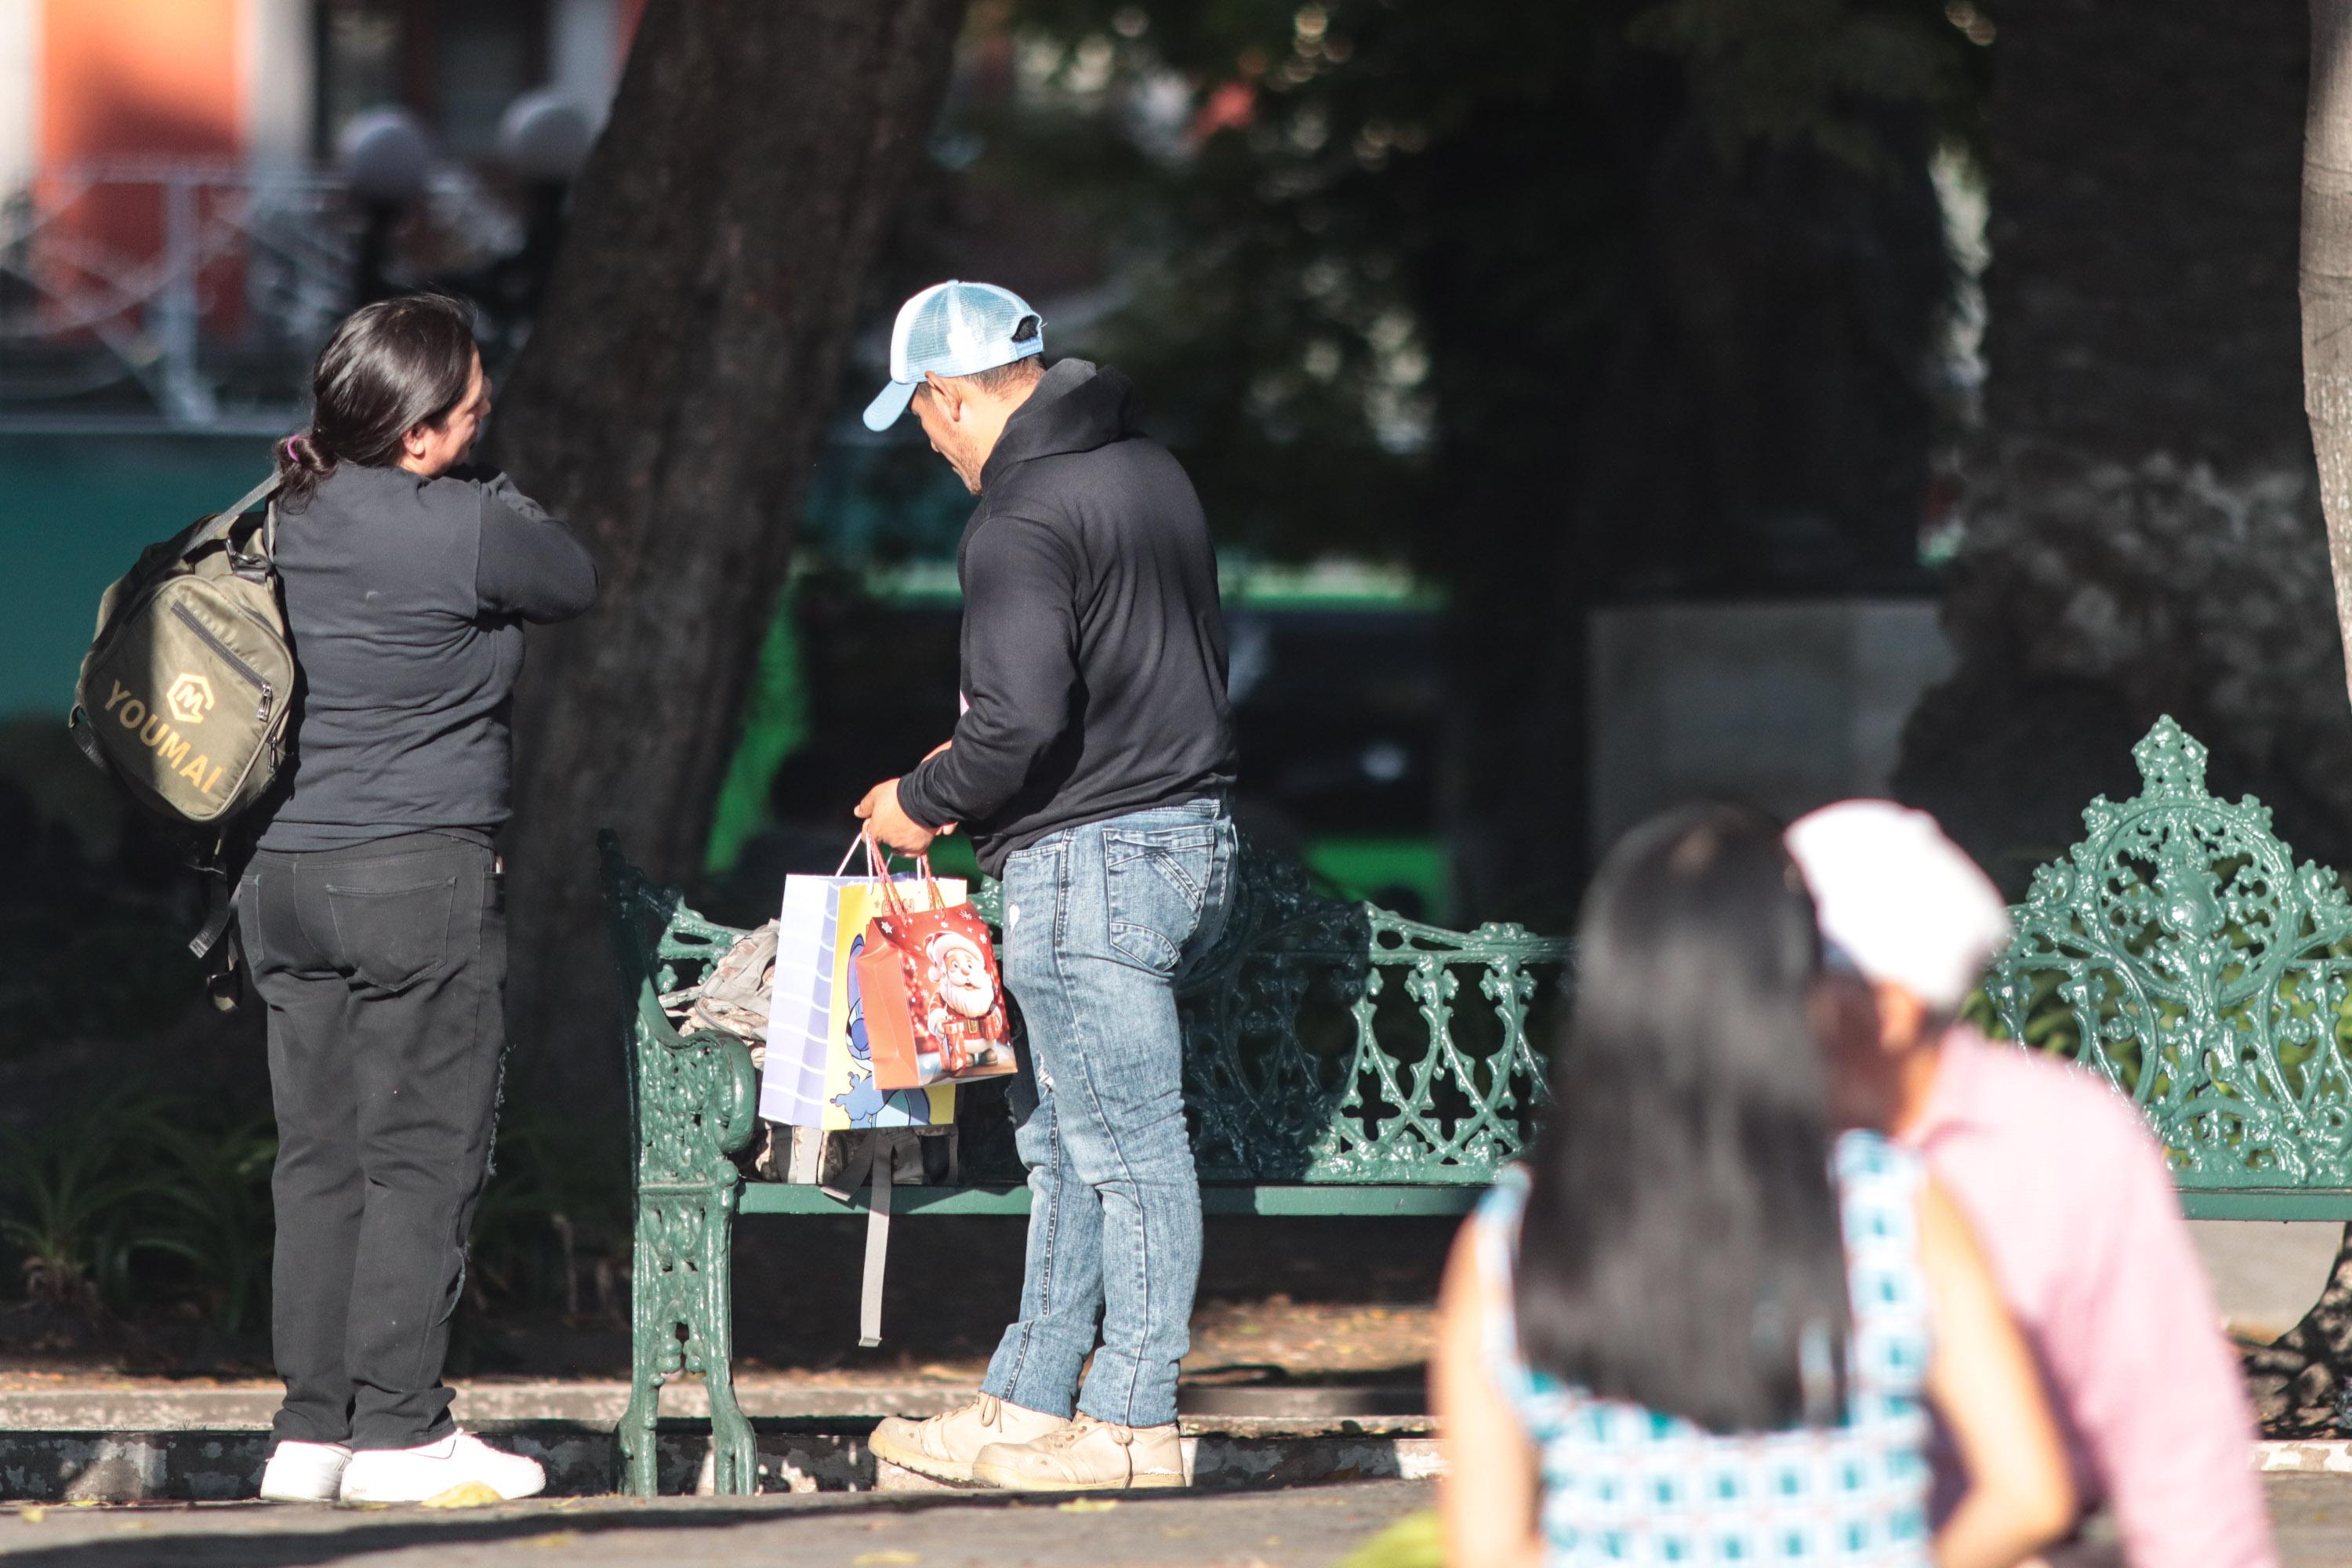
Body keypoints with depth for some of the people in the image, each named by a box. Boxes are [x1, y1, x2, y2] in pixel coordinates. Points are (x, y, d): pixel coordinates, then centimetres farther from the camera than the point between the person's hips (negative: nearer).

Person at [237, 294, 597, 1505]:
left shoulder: (279, 520, 7)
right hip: (421, 874, -7)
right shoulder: (458, 530, -14)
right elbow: (575, 581, 4)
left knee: (319, 1158, 10)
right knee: (423, 1156, -2)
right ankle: (398, 1433, -3)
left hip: (283, 873, 7)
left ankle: (311, 1428, 10)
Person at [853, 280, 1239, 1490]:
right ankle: (1027, 1408, 19)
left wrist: (922, 800, -5)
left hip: (1087, 858, -10)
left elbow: (1020, 722, -24)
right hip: (1191, 833, 10)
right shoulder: (1152, 472, 14)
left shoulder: (1021, 521, -17)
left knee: (1128, 1148, -5)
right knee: (1064, 1137, 15)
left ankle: (1132, 1426, 0)